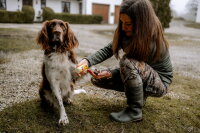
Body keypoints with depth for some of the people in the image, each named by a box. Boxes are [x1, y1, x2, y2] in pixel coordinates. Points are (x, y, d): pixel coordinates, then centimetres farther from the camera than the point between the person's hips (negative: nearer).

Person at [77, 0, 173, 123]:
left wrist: (109, 73, -24)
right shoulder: (128, 34, -10)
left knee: (127, 62, -37)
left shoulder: (153, 43, -29)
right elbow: (108, 50, -10)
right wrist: (88, 61, -25)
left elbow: (135, 67, -19)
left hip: (160, 83, -7)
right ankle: (139, 94, 9)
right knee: (97, 79, -3)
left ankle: (135, 111, -18)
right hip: (139, 77, 7)